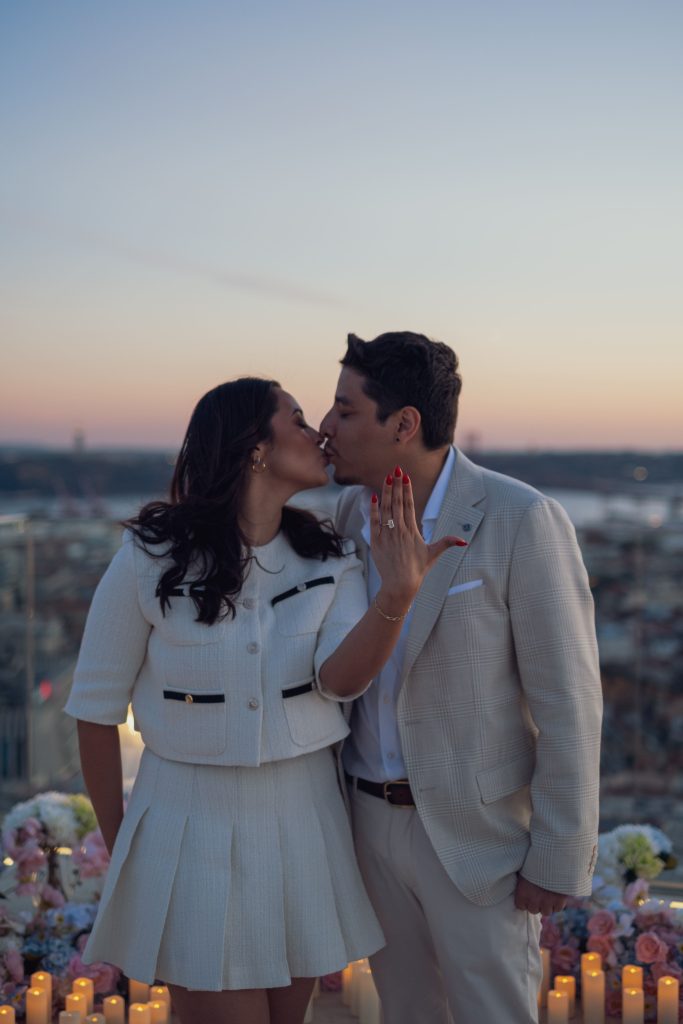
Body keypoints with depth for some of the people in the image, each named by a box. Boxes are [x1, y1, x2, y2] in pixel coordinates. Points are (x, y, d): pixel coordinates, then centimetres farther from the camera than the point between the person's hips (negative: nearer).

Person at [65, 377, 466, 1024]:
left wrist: (395, 596, -37)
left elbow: (340, 679, -18)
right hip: (192, 825, -4)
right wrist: (118, 846, 4)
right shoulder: (150, 558, -13)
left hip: (304, 821, 4)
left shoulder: (329, 561, -1)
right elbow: (96, 707, -4)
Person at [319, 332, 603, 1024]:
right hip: (375, 820, 6)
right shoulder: (352, 511, -1)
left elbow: (566, 699, -17)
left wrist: (560, 858, -14)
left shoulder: (523, 520, -21)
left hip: (479, 830, -6)